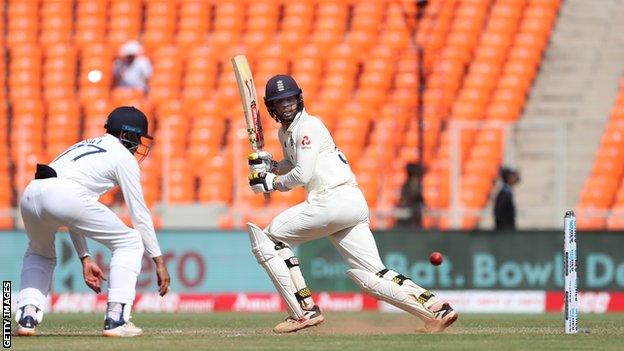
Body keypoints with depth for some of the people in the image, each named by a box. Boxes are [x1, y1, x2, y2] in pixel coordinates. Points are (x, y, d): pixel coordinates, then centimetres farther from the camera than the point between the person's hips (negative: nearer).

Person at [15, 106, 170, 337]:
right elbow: (140, 215, 14)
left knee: (40, 253, 35)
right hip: (65, 195, -7)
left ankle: (27, 317, 15)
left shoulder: (82, 146, 38)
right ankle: (116, 319, 1)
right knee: (130, 242, 9)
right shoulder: (123, 156, 18)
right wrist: (159, 261, 18)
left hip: (31, 195, 7)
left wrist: (84, 258, 35)